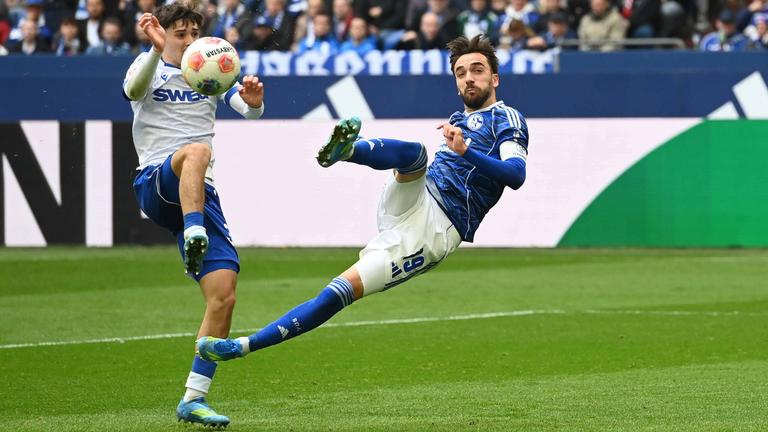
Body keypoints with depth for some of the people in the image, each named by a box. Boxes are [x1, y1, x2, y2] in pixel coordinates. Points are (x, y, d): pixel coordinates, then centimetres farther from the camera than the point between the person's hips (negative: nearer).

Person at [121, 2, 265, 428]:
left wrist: (254, 101, -23)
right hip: (154, 185, -4)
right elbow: (133, 89, -20)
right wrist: (156, 50, -39)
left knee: (224, 295, -7)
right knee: (196, 150, -37)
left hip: (199, 196, 4)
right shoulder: (150, 67, 5)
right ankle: (193, 236, -52)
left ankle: (193, 399, -2)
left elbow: (247, 109, 2)